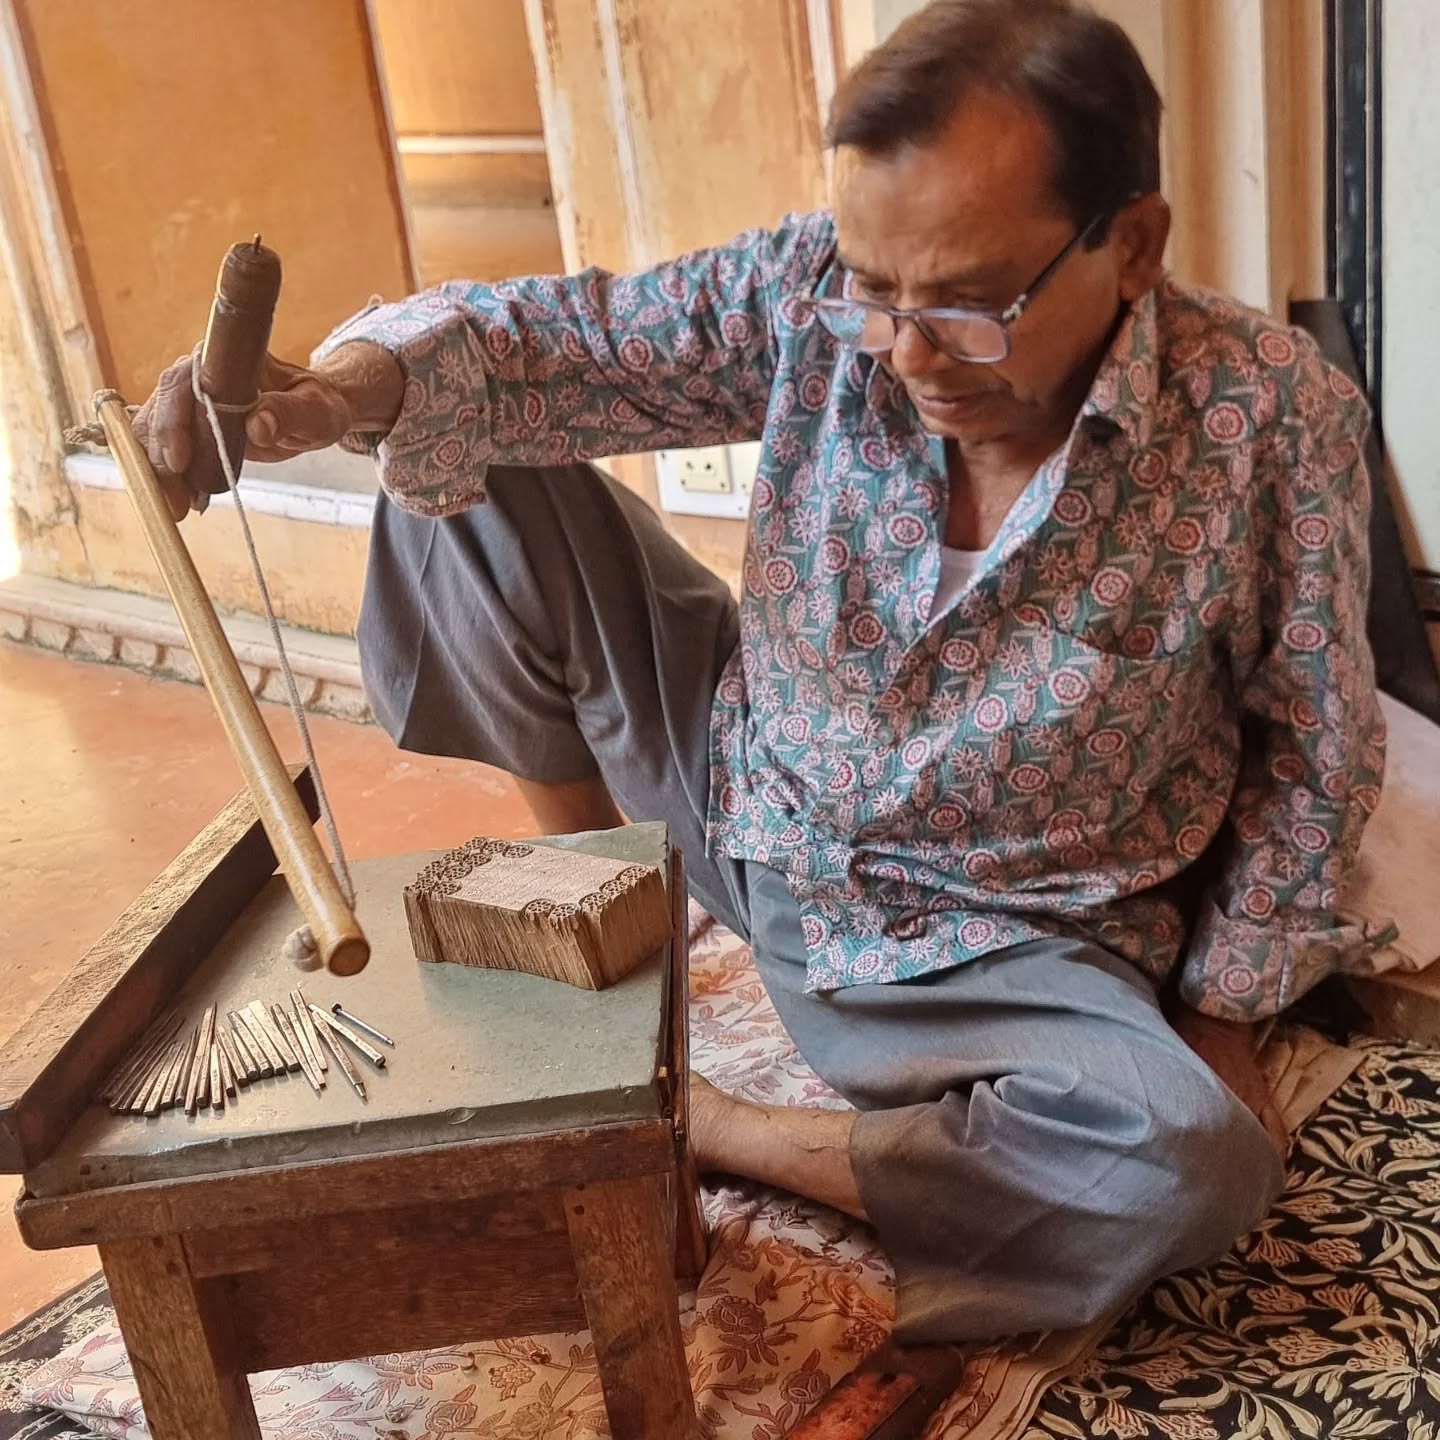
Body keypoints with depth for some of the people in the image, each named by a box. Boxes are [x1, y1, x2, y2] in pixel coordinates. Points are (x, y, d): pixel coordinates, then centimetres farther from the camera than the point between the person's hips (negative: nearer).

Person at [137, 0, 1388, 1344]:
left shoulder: (1276, 419, -20)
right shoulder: (812, 295, -16)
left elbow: (1314, 741, -8)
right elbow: (551, 339, -17)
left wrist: (1222, 1004, -6)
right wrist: (340, 388, -38)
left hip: (1000, 948, -1)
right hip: (744, 794, 2)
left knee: (1201, 1169, -32)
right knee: (477, 475, -9)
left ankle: (695, 1126, -12)